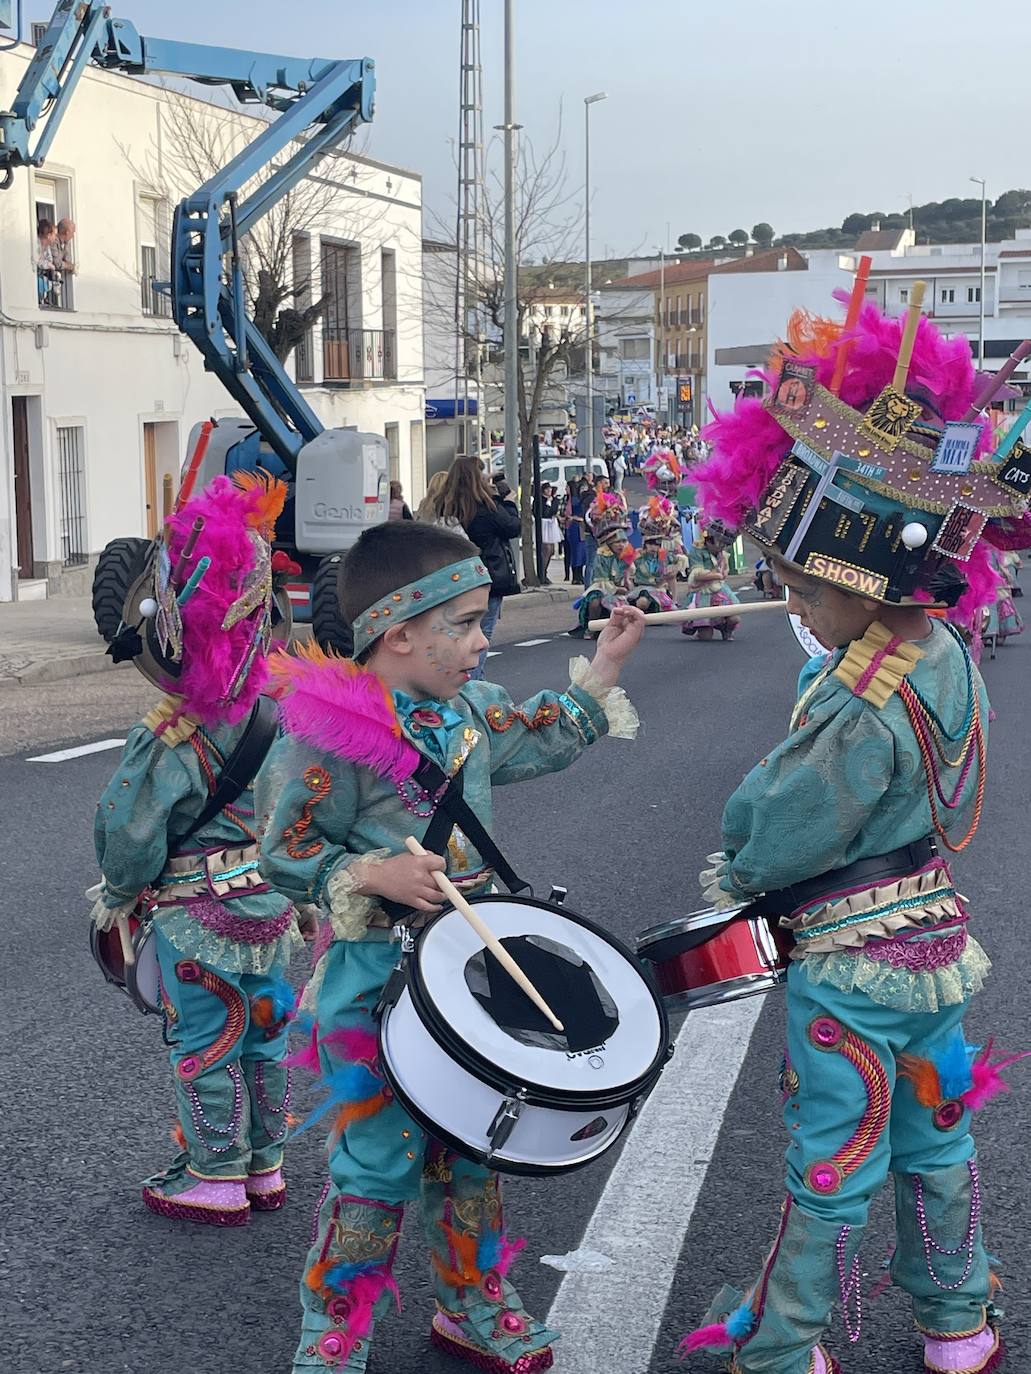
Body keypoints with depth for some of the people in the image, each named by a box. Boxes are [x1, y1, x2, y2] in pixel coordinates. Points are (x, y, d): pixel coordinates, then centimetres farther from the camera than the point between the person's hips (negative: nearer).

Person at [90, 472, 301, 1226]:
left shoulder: (170, 740, -24)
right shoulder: (280, 709, -4)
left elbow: (131, 831, -18)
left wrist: (119, 895, 0)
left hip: (199, 917, -7)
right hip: (274, 900, 7)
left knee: (205, 1046, 8)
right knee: (265, 1035, 18)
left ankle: (217, 1179, 19)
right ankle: (265, 1165, 31)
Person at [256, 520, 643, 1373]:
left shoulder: (467, 710, 4)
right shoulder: (326, 735, -20)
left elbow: (545, 740, 21)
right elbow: (286, 855, -15)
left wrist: (604, 667, 16)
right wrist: (373, 875, -28)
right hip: (377, 982, -7)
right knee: (378, 1167, 1)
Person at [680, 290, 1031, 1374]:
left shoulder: (859, 708, -30)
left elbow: (772, 835, -20)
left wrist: (730, 867, 2)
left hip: (850, 970, -8)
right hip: (935, 943, 9)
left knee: (830, 1167, 8)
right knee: (934, 1141, 21)